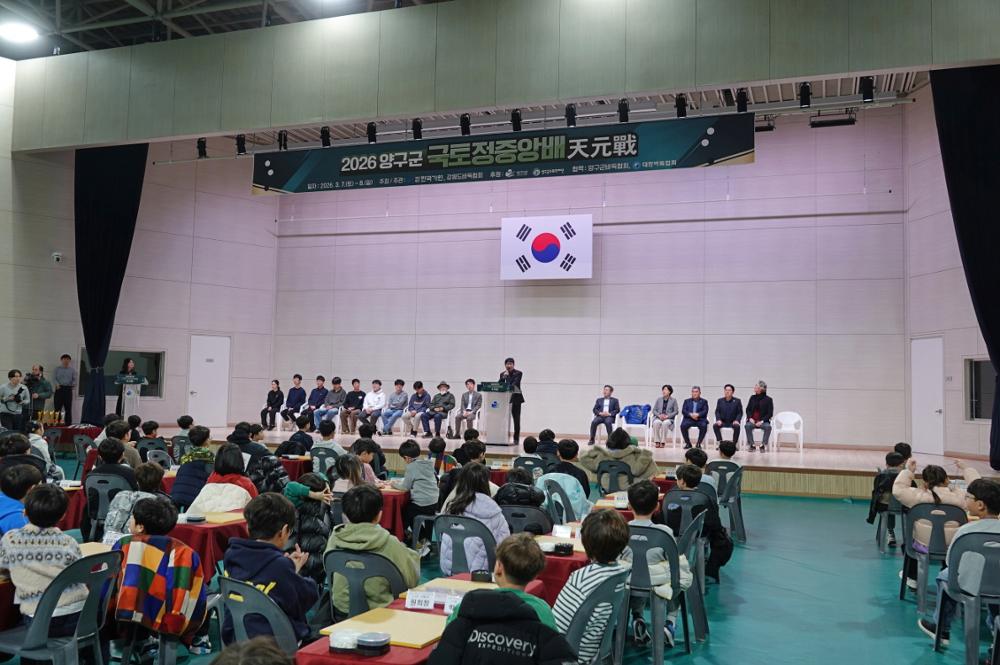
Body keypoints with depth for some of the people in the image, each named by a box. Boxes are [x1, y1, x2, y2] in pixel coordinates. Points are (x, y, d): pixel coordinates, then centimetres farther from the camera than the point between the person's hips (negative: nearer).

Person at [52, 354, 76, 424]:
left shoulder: (72, 370, 13)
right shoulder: (57, 369, 11)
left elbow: (74, 379, 4)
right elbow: (54, 377, 1)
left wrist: (74, 384, -18)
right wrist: (57, 384, -17)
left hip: (68, 389, 1)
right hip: (59, 389, -1)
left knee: (68, 408, 2)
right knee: (57, 407, -4)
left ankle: (68, 423, 5)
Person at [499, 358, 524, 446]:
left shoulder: (518, 373, -2)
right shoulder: (502, 374, 10)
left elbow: (515, 383, -17)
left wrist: (508, 387, -35)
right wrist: (504, 377, -16)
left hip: (516, 398, -3)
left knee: (516, 419, -3)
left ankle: (516, 439, 1)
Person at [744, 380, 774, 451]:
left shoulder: (768, 399, 1)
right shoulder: (752, 397, 13)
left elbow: (770, 413, -3)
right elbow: (748, 409, 13)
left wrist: (762, 421, -15)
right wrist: (750, 418, -6)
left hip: (763, 421, -2)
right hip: (752, 421, 2)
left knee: (768, 427, -34)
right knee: (747, 425, -30)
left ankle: (763, 445, -18)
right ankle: (751, 445, -17)